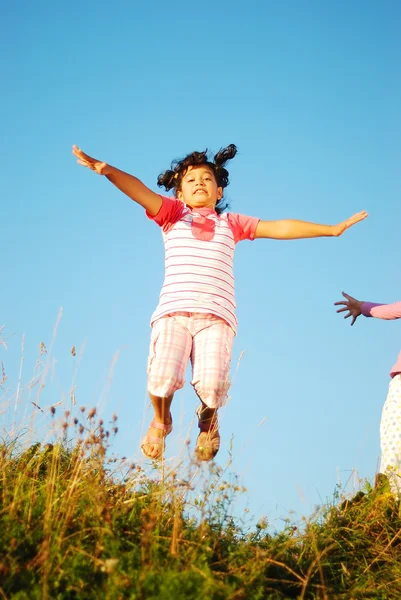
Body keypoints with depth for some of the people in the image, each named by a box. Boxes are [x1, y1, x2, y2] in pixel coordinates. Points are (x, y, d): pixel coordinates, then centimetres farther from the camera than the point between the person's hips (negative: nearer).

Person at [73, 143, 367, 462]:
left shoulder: (231, 223, 26)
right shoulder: (173, 215, 21)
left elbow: (280, 228, 22)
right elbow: (140, 191, 4)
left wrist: (332, 229, 18)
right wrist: (107, 169, -13)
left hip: (216, 316, 1)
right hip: (173, 311, -1)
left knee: (211, 383, -22)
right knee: (162, 378, -23)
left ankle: (208, 420, 17)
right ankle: (161, 422, 14)